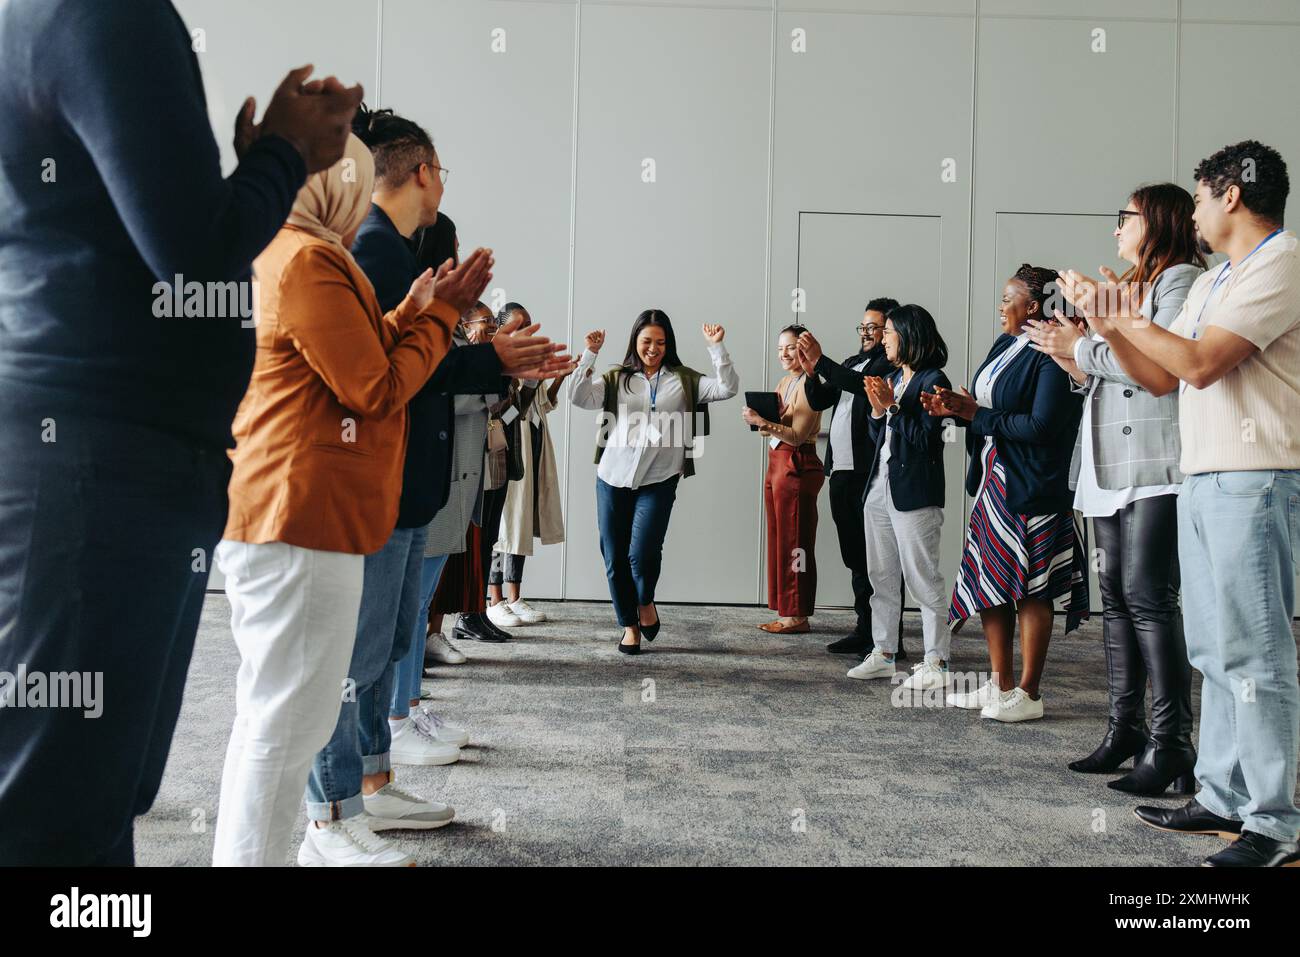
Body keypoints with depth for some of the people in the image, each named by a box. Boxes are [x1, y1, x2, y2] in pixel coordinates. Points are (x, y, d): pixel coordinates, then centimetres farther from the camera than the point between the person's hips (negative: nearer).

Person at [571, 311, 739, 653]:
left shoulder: (683, 380, 8)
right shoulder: (616, 379, 10)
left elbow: (727, 388, -2)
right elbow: (579, 397, -4)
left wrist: (716, 347, -8)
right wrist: (590, 354, -11)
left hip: (658, 481, -2)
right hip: (613, 478, 2)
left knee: (643, 551, -16)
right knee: (615, 558, 6)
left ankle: (646, 602, 17)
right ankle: (629, 625, 24)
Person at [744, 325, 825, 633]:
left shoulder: (809, 385, -10)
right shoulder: (783, 383, 16)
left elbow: (797, 434, -18)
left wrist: (764, 422, -27)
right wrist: (758, 420, -6)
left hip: (797, 467, -9)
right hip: (776, 465, 9)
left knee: (794, 542, -4)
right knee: (778, 540, 10)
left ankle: (797, 616, 2)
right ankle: (785, 611, 17)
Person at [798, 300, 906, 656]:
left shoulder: (890, 363, -5)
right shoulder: (851, 362, 21)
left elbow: (864, 384, -23)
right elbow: (819, 402, 19)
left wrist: (820, 361, -23)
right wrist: (811, 372, 1)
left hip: (871, 474, -8)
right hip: (842, 471, 9)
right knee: (855, 556, 13)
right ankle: (864, 630, 21)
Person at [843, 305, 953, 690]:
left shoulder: (933, 381, -8)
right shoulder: (893, 378, 15)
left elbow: (925, 437, -15)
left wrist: (893, 406, -16)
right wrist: (877, 409, -3)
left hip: (914, 492, -9)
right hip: (879, 486, 9)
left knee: (923, 578, -5)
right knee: (880, 576, 12)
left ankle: (936, 662, 1)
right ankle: (883, 654, 20)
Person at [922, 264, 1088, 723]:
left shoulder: (1051, 356, -15)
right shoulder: (1004, 345, 12)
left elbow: (1039, 426, -22)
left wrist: (976, 414, -16)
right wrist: (953, 409, -1)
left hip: (1030, 490, -9)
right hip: (993, 480, 9)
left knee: (1029, 590, 0)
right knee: (989, 582, 12)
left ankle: (1028, 694, 10)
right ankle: (1000, 685, 23)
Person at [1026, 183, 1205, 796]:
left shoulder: (1182, 279, -3)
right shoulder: (1133, 285, 24)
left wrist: (1084, 348, -9)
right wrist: (1079, 366, 6)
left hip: (1155, 467, -9)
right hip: (1113, 468, 9)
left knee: (1148, 596, -12)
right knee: (1116, 595, 8)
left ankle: (1170, 744, -7)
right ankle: (1125, 729, 15)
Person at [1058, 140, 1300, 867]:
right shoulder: (1213, 282, 21)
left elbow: (1202, 363, -17)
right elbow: (1161, 378, 19)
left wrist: (1128, 317, -6)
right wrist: (1111, 326, 9)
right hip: (1203, 480, 10)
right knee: (1215, 652, 12)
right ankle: (1224, 797, 21)